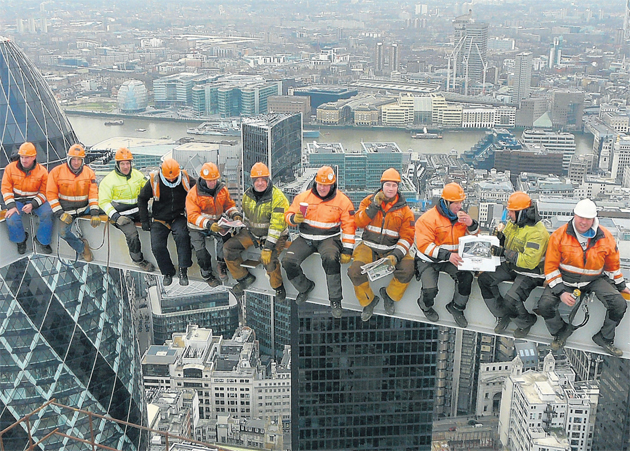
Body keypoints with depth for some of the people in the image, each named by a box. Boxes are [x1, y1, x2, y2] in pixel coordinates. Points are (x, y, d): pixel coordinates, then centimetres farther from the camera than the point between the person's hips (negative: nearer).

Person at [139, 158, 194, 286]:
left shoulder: (185, 179, -8)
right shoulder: (154, 181, -9)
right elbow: (142, 198, 5)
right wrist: (144, 220, 1)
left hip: (178, 217, -1)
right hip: (159, 219, 1)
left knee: (182, 236, -31)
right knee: (157, 246, -17)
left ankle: (183, 271, -24)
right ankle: (168, 272, 7)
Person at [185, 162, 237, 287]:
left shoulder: (222, 189, -3)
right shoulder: (194, 194, -17)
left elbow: (229, 204, 8)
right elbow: (193, 216, -25)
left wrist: (234, 214, -15)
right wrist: (208, 224, -40)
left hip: (215, 223, 3)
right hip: (197, 228, -3)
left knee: (225, 236, -27)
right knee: (201, 251, -16)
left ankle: (221, 263, -6)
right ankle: (207, 274, 12)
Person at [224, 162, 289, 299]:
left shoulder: (277, 197, -21)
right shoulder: (248, 194, 1)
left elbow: (277, 224, -26)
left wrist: (268, 247, -32)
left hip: (275, 235, -6)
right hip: (252, 232, 7)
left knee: (268, 259, -33)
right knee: (229, 248, -5)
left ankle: (278, 287, -5)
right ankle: (245, 278, 14)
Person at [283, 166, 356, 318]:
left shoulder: (343, 201, -3)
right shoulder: (303, 197, 2)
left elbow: (349, 226, -3)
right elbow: (289, 215, 7)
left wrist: (347, 251, -9)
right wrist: (295, 218, -19)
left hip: (329, 238, -3)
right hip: (306, 238, 3)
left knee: (330, 259, -36)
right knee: (288, 262, -18)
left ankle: (335, 300, -19)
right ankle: (305, 287, 14)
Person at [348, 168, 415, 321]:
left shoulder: (404, 209, 4)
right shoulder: (369, 200, 5)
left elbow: (407, 237, -2)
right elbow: (358, 222, -6)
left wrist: (396, 255, -18)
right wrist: (374, 206, -16)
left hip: (392, 248, 0)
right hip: (369, 247, 0)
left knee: (408, 269, -27)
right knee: (355, 271, -27)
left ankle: (389, 295, 4)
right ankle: (368, 301, 3)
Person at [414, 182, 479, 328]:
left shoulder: (460, 216, 4)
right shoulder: (428, 218, -16)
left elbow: (475, 236, 11)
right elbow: (424, 245, -23)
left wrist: (471, 224, -13)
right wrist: (447, 255, -33)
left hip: (451, 259, 5)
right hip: (428, 260, -5)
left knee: (466, 277, -20)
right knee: (430, 289, -23)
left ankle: (456, 307, 6)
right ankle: (425, 306, 16)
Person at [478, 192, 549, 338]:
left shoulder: (537, 232, -25)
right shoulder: (513, 223, 2)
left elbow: (530, 261, -32)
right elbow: (507, 243, 17)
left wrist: (504, 253, -33)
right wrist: (501, 238, -7)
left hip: (530, 271, -9)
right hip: (511, 266, 9)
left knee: (511, 300, -26)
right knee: (484, 278, -7)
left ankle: (526, 322, 9)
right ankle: (502, 315, 6)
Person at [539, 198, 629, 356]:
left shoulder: (605, 237, -5)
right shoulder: (559, 235, -12)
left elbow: (613, 264, 12)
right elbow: (551, 266, -9)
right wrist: (560, 291, -17)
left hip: (594, 280, 2)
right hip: (565, 279, -1)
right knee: (544, 305, -22)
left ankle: (604, 338, 9)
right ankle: (561, 331, 12)